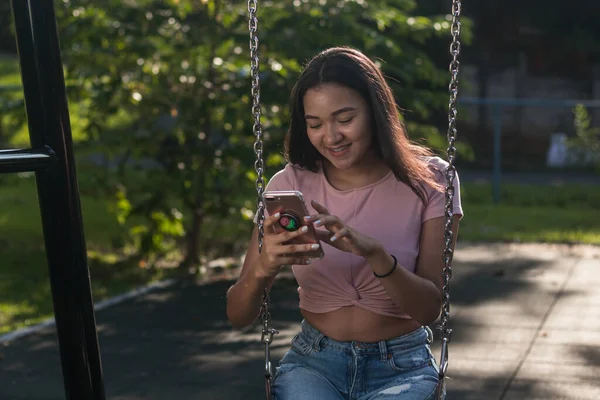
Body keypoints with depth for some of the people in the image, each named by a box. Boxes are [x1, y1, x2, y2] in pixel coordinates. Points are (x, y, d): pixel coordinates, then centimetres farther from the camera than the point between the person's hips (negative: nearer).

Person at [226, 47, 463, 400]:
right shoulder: (290, 184, -5)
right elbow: (239, 316, -6)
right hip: (313, 361, 1)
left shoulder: (428, 180, -7)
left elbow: (430, 309, -11)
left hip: (400, 367, 0)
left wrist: (374, 252, -30)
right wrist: (263, 269, -29)